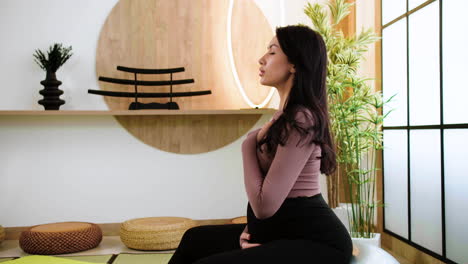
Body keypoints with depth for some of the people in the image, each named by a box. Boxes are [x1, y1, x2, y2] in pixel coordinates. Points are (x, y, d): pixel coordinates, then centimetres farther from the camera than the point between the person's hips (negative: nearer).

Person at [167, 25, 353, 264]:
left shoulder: (301, 120, -20)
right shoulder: (286, 116, 13)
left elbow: (265, 205, -22)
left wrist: (250, 144, -9)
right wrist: (251, 228, -1)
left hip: (315, 241, -10)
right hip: (285, 230, 10)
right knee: (195, 239, 18)